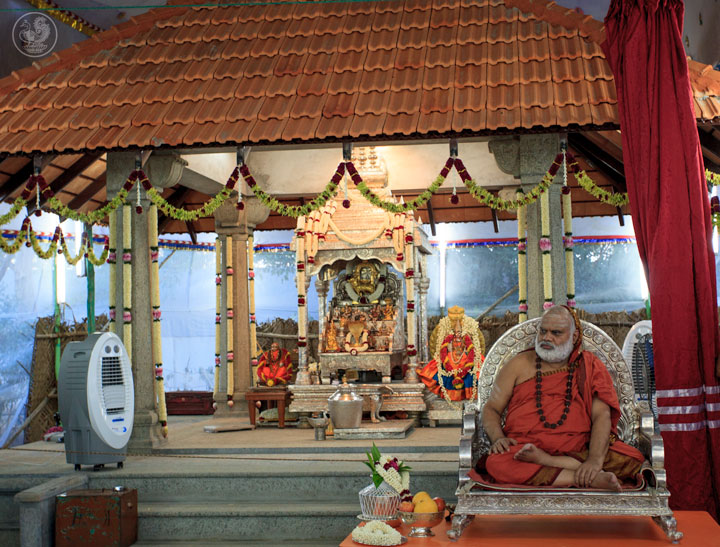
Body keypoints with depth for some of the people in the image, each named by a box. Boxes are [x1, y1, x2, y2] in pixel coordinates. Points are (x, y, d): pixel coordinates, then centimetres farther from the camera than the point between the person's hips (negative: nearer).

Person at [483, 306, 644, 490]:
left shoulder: (589, 366, 12)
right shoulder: (520, 364, 15)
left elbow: (602, 416, -2)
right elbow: (491, 408, 15)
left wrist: (595, 460, -20)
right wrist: (497, 438, -8)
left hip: (579, 451, 1)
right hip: (524, 445, -1)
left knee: (633, 459, -23)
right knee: (496, 464, -34)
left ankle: (543, 460, -27)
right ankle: (589, 478, -31)